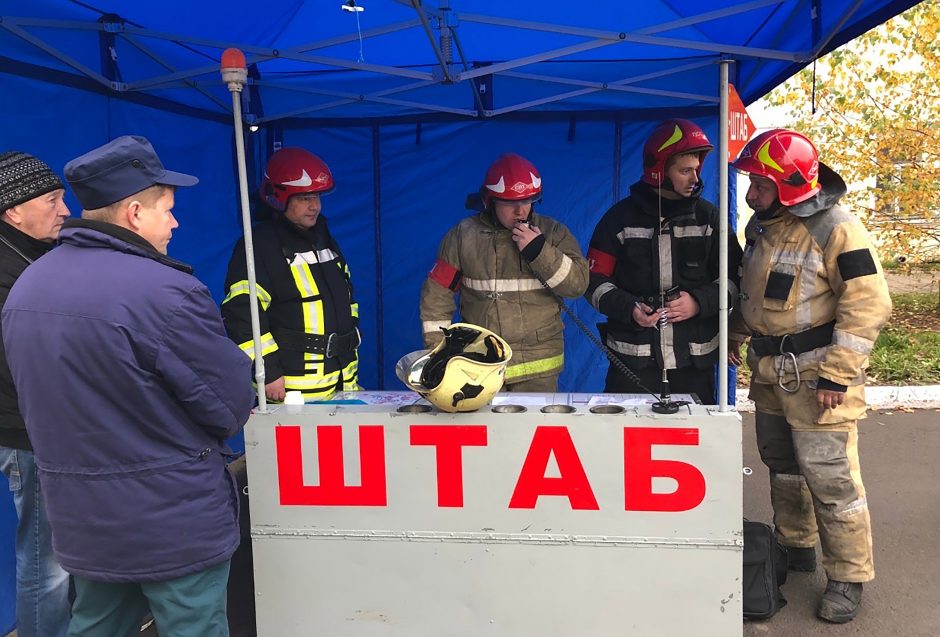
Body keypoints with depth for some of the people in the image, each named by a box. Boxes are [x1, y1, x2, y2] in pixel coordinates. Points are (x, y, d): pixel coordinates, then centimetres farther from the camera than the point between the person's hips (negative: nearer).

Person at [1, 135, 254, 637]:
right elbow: (232, 404, -16)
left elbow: (48, 401, 10)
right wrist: (191, 442, 6)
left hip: (78, 519, 8)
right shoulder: (165, 292, -23)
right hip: (174, 521, -7)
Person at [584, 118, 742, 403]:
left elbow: (733, 277, 7)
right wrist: (628, 308, -15)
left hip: (696, 357, 2)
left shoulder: (709, 217, 8)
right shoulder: (621, 217, 2)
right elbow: (595, 280, 2)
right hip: (632, 356, -1)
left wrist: (700, 302, -11)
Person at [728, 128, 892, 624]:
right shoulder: (762, 224, 8)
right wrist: (736, 332, 17)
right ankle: (795, 547, 39)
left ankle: (849, 577, 17)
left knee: (830, 478, -1)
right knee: (781, 465, 19)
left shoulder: (836, 229, -17)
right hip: (770, 374, 8)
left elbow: (868, 305, -19)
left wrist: (836, 376, -21)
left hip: (815, 378, -8)